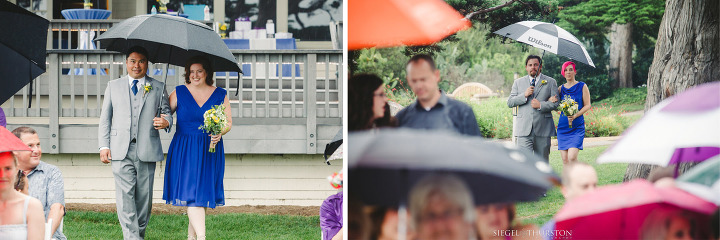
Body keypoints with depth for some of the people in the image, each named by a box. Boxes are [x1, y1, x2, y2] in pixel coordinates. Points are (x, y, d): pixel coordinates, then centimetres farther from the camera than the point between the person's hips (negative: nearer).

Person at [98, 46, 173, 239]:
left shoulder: (158, 88, 13)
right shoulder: (113, 86, 15)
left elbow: (167, 113, 13)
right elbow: (105, 119, 14)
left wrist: (166, 122, -12)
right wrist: (104, 146, 4)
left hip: (147, 150, 0)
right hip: (121, 151, 0)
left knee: (144, 196, 2)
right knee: (125, 195, -11)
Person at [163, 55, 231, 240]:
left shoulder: (220, 95, 6)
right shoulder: (179, 93, 4)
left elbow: (228, 122, 6)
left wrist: (219, 132, -14)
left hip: (210, 151, 2)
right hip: (184, 152, -2)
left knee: (203, 192, 4)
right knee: (191, 192, -13)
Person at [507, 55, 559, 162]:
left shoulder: (551, 82, 10)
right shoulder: (518, 82, 14)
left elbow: (556, 103, 4)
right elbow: (510, 103, 7)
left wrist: (541, 105, -12)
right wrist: (524, 95, -8)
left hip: (543, 128, 0)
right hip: (524, 129, 0)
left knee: (543, 162, 4)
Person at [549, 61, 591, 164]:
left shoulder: (582, 86, 3)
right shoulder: (561, 88, 13)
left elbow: (587, 105, 1)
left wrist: (575, 115, -15)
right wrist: (551, 100, -6)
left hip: (577, 126, -4)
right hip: (563, 126, 4)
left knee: (572, 157, -18)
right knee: (564, 159, 0)